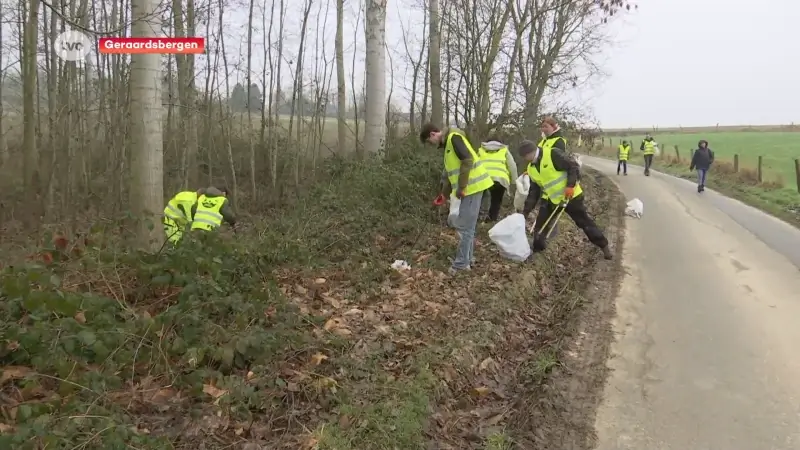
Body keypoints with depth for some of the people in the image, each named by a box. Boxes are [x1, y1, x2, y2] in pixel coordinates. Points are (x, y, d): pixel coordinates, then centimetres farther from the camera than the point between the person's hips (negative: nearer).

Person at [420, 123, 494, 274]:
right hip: (470, 188, 10)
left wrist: (461, 187, -18)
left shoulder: (453, 137, -12)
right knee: (468, 226, 17)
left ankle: (461, 264, 0)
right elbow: (449, 170, 24)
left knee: (464, 227, -6)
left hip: (472, 187, -10)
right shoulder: (447, 143, 19)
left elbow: (468, 160, -22)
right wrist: (443, 192, 22)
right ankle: (467, 259, 27)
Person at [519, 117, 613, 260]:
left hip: (570, 196, -6)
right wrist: (525, 211, 3)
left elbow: (573, 166, -19)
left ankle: (604, 246, 20)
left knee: (585, 222, 4)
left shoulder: (553, 154, -20)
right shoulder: (531, 168, 3)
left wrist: (571, 185, -26)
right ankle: (537, 250, 17)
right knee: (540, 225, 1)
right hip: (551, 199, 6)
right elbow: (534, 192, 8)